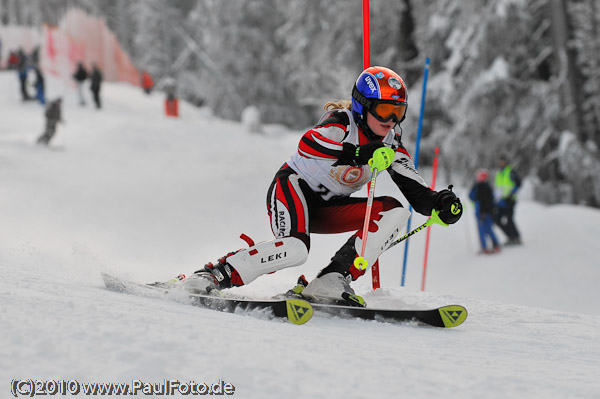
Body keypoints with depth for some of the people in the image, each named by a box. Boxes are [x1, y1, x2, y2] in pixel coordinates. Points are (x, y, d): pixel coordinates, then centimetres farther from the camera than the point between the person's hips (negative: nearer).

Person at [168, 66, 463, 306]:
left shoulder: (391, 147, 3)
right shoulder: (342, 122, -18)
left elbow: (415, 190, -1)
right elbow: (308, 144, -40)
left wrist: (440, 203, -23)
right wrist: (358, 154, -53)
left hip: (326, 210, 8)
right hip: (294, 188, -8)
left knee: (395, 212, -11)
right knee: (296, 248, -36)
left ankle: (331, 281, -20)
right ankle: (215, 274, -23)